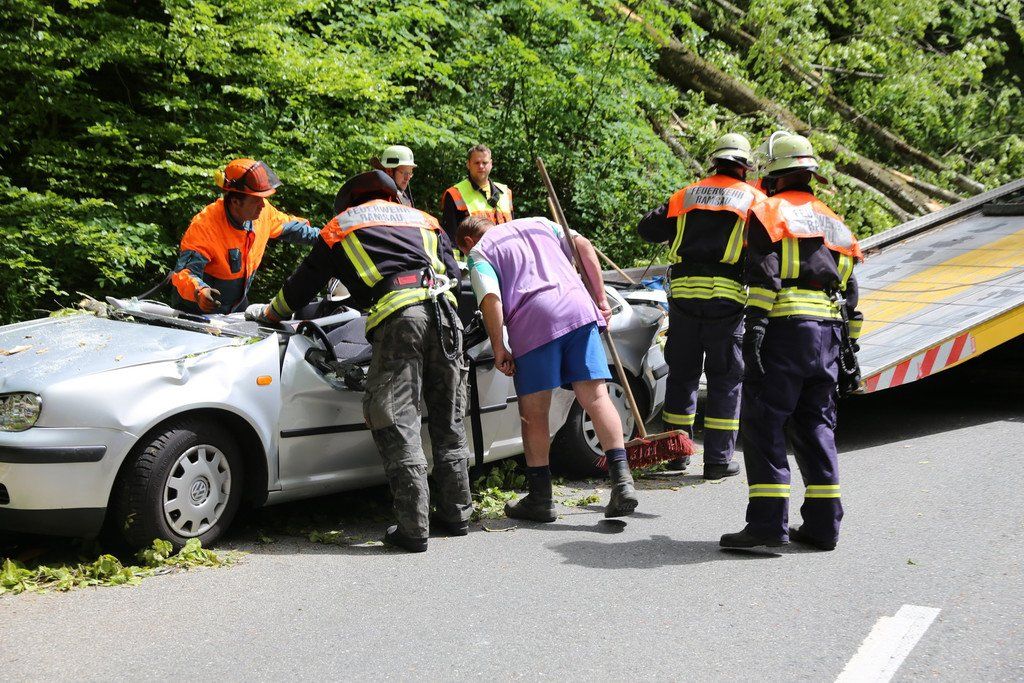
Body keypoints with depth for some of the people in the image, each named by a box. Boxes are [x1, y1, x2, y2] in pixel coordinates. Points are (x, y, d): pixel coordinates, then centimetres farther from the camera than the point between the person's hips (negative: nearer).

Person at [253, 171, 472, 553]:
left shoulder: (341, 226, 24)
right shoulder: (425, 221, 32)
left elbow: (303, 284, 31)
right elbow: (454, 274, 25)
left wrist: (268, 313, 48)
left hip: (396, 316, -4)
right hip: (443, 310, 4)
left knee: (397, 423, -3)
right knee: (448, 420, 14)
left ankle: (413, 529, -8)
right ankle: (456, 514, 20)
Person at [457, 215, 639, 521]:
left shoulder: (479, 252, 14)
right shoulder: (538, 224, 29)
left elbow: (491, 299, -3)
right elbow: (583, 245, 17)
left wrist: (498, 349, 0)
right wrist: (601, 298, 17)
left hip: (532, 322, -4)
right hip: (578, 307, 4)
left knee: (533, 412, 6)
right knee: (595, 396, 0)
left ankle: (541, 498, 11)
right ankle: (622, 480, -13)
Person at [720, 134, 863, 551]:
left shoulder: (769, 211, 3)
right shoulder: (832, 223, 24)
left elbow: (764, 273, -13)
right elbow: (850, 292, 23)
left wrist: (754, 325, -19)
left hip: (786, 328, -7)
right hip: (828, 333, 7)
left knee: (763, 425, -6)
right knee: (816, 426, 11)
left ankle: (768, 522, -13)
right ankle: (822, 525, 9)